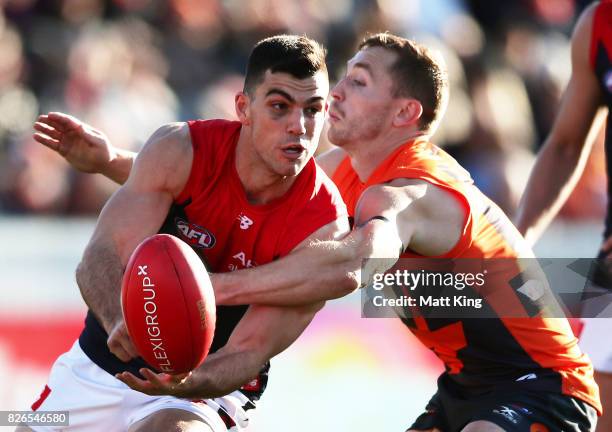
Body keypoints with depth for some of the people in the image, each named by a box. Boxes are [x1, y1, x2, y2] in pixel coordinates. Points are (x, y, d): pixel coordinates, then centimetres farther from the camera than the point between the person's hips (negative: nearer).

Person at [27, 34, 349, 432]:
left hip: (206, 388, -3)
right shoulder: (180, 150, -15)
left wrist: (184, 384, -44)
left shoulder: (323, 228, -19)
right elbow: (98, 260, -21)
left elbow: (249, 352, -22)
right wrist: (119, 321, -44)